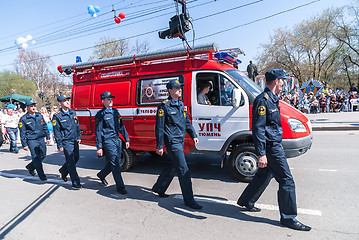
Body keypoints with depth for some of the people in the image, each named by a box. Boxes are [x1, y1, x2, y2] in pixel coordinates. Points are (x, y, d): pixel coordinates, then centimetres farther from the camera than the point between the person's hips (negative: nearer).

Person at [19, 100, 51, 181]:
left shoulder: (40, 116, 9)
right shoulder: (23, 119, -3)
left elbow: (45, 127, 15)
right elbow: (22, 133, -2)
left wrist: (48, 137, 11)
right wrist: (24, 144, -5)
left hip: (41, 139, 5)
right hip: (31, 140, -5)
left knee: (43, 155, 9)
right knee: (36, 157, -5)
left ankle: (30, 167, 34)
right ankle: (41, 175, 4)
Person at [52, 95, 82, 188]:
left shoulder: (73, 112, 10)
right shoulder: (57, 116, -8)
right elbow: (56, 132, -8)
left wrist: (79, 137, 14)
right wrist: (59, 145, -10)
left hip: (75, 140, 7)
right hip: (66, 142, -6)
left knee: (76, 158, 15)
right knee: (71, 161, -5)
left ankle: (63, 171, 42)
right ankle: (75, 182, 2)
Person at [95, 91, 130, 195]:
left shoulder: (115, 111, 13)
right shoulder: (101, 114, -5)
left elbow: (121, 126, 18)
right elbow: (98, 132, -7)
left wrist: (126, 139, 15)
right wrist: (99, 147, -10)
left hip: (118, 140, 7)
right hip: (108, 141, -7)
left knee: (114, 162, 16)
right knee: (115, 164, -5)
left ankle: (101, 175, 42)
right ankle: (120, 187, 4)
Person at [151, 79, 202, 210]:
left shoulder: (181, 104, 14)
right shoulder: (164, 106, -10)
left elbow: (187, 122, 22)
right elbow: (159, 127, -10)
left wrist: (193, 135, 15)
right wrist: (159, 146, -11)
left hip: (180, 140, 8)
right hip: (172, 141, -8)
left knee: (173, 166, 18)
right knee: (183, 170, -6)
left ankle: (159, 188, 37)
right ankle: (189, 200, 6)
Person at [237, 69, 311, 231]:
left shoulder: (272, 99, 14)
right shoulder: (263, 100, -17)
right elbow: (258, 128, -22)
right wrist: (261, 154, -25)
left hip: (274, 145, 10)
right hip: (271, 147, -10)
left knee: (264, 175, 20)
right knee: (287, 180, -2)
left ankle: (246, 201, 35)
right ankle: (288, 217, 13)